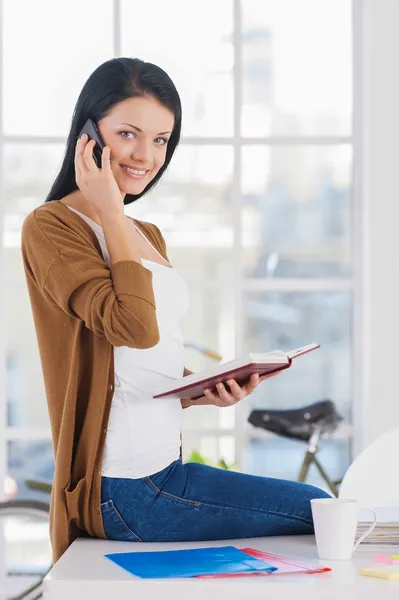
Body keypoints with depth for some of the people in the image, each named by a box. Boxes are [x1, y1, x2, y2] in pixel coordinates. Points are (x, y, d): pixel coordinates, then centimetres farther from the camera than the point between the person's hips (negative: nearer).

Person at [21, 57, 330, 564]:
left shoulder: (148, 236, 16)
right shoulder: (50, 227, -10)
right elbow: (137, 326, -25)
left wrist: (208, 391, 2)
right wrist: (110, 212, -15)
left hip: (164, 469, 8)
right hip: (121, 489, -8)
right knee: (314, 511, -6)